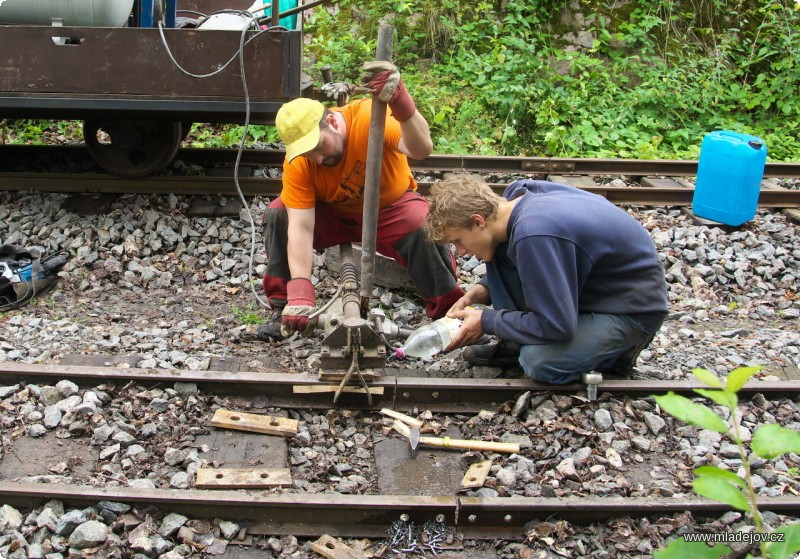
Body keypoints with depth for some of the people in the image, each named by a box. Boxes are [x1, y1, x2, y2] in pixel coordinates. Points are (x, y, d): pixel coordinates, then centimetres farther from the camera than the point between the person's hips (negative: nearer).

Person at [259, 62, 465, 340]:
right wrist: (300, 292, -41)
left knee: (426, 229, -33)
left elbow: (421, 150, -48)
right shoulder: (297, 163, -24)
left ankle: (447, 314, -14)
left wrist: (400, 103, -67)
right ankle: (285, 309, -9)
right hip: (331, 214, 2)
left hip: (390, 210, -2)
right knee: (277, 215, -23)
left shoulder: (369, 117, -32)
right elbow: (301, 227, -30)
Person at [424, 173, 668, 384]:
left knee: (540, 362, -26)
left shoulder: (535, 236, -35)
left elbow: (556, 326, -29)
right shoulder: (518, 194, -8)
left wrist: (485, 321, -17)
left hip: (635, 307, -8)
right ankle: (518, 344, 6)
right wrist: (484, 289, -3)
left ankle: (618, 349, 1)